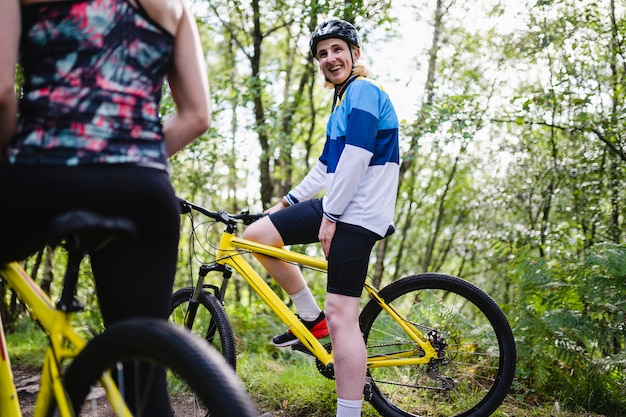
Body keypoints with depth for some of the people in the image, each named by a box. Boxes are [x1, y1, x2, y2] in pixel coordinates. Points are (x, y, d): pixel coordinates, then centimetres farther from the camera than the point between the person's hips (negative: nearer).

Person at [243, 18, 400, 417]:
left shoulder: (363, 90, -9)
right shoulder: (345, 98, 23)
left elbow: (355, 158, -20)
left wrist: (330, 216, -18)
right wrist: (290, 200, 24)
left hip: (356, 213, -10)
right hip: (336, 206, 10)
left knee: (342, 315, -13)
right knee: (256, 235, 4)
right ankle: (312, 319, 12)